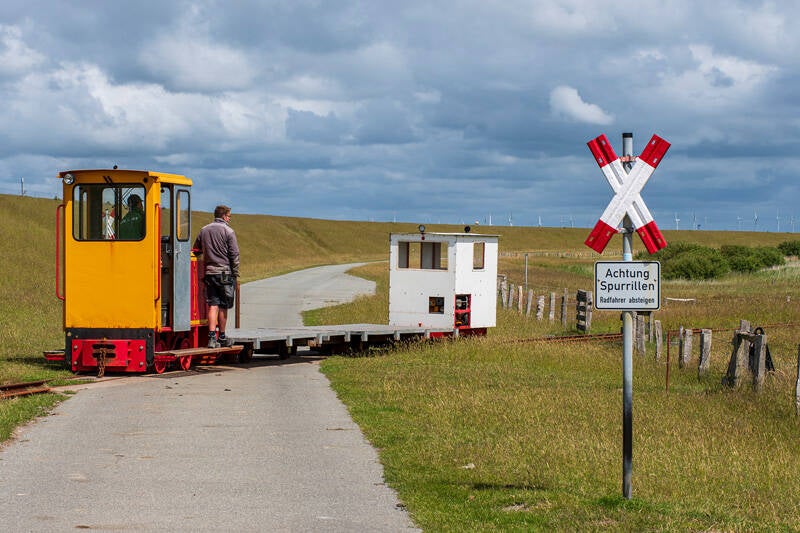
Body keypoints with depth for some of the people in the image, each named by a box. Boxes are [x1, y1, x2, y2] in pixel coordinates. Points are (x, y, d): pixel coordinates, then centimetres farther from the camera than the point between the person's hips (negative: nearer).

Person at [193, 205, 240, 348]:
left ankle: (212, 337, -9)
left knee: (213, 305, 2)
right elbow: (234, 255, -8)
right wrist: (235, 275, -1)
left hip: (209, 273, 4)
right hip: (225, 272, -4)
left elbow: (196, 250, 19)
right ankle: (222, 337, 12)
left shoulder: (204, 230, 11)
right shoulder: (228, 231, -6)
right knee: (223, 307, 4)